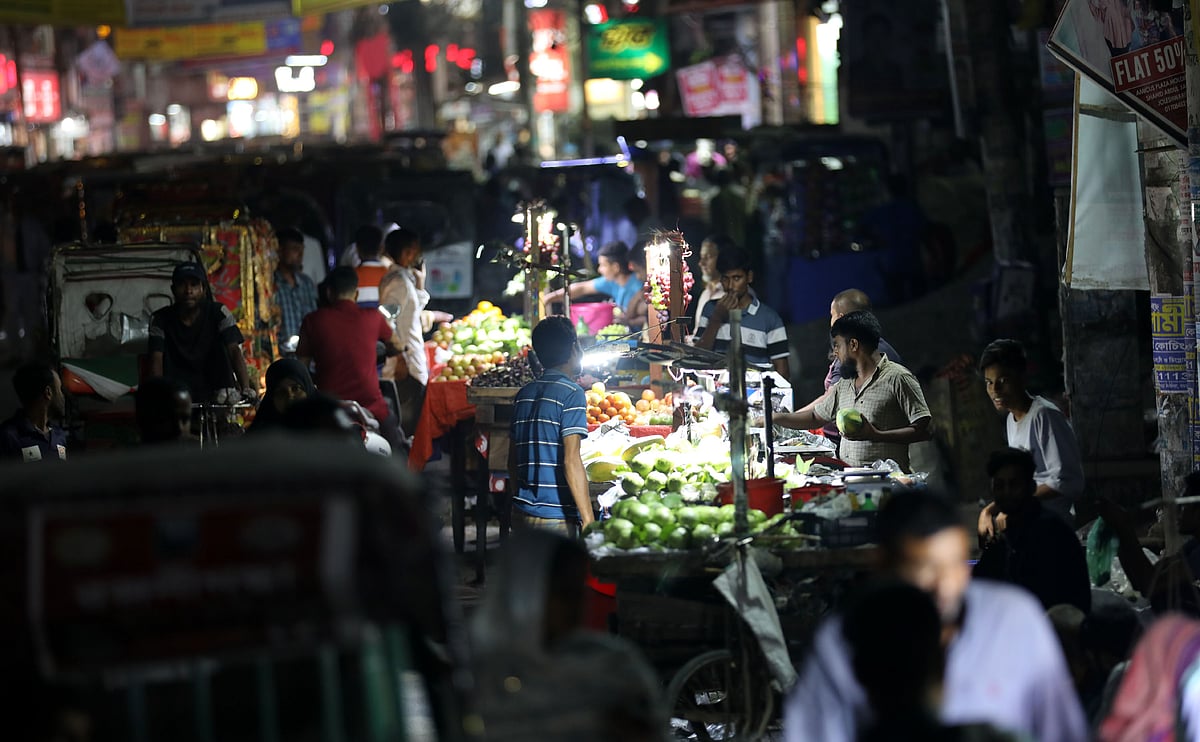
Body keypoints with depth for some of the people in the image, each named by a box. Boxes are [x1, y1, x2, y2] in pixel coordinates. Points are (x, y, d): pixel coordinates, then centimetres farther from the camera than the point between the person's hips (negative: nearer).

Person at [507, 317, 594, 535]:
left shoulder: (524, 394, 13)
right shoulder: (571, 393, -8)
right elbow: (571, 461, -16)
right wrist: (589, 521, -16)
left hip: (522, 515, 7)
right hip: (556, 517, -7)